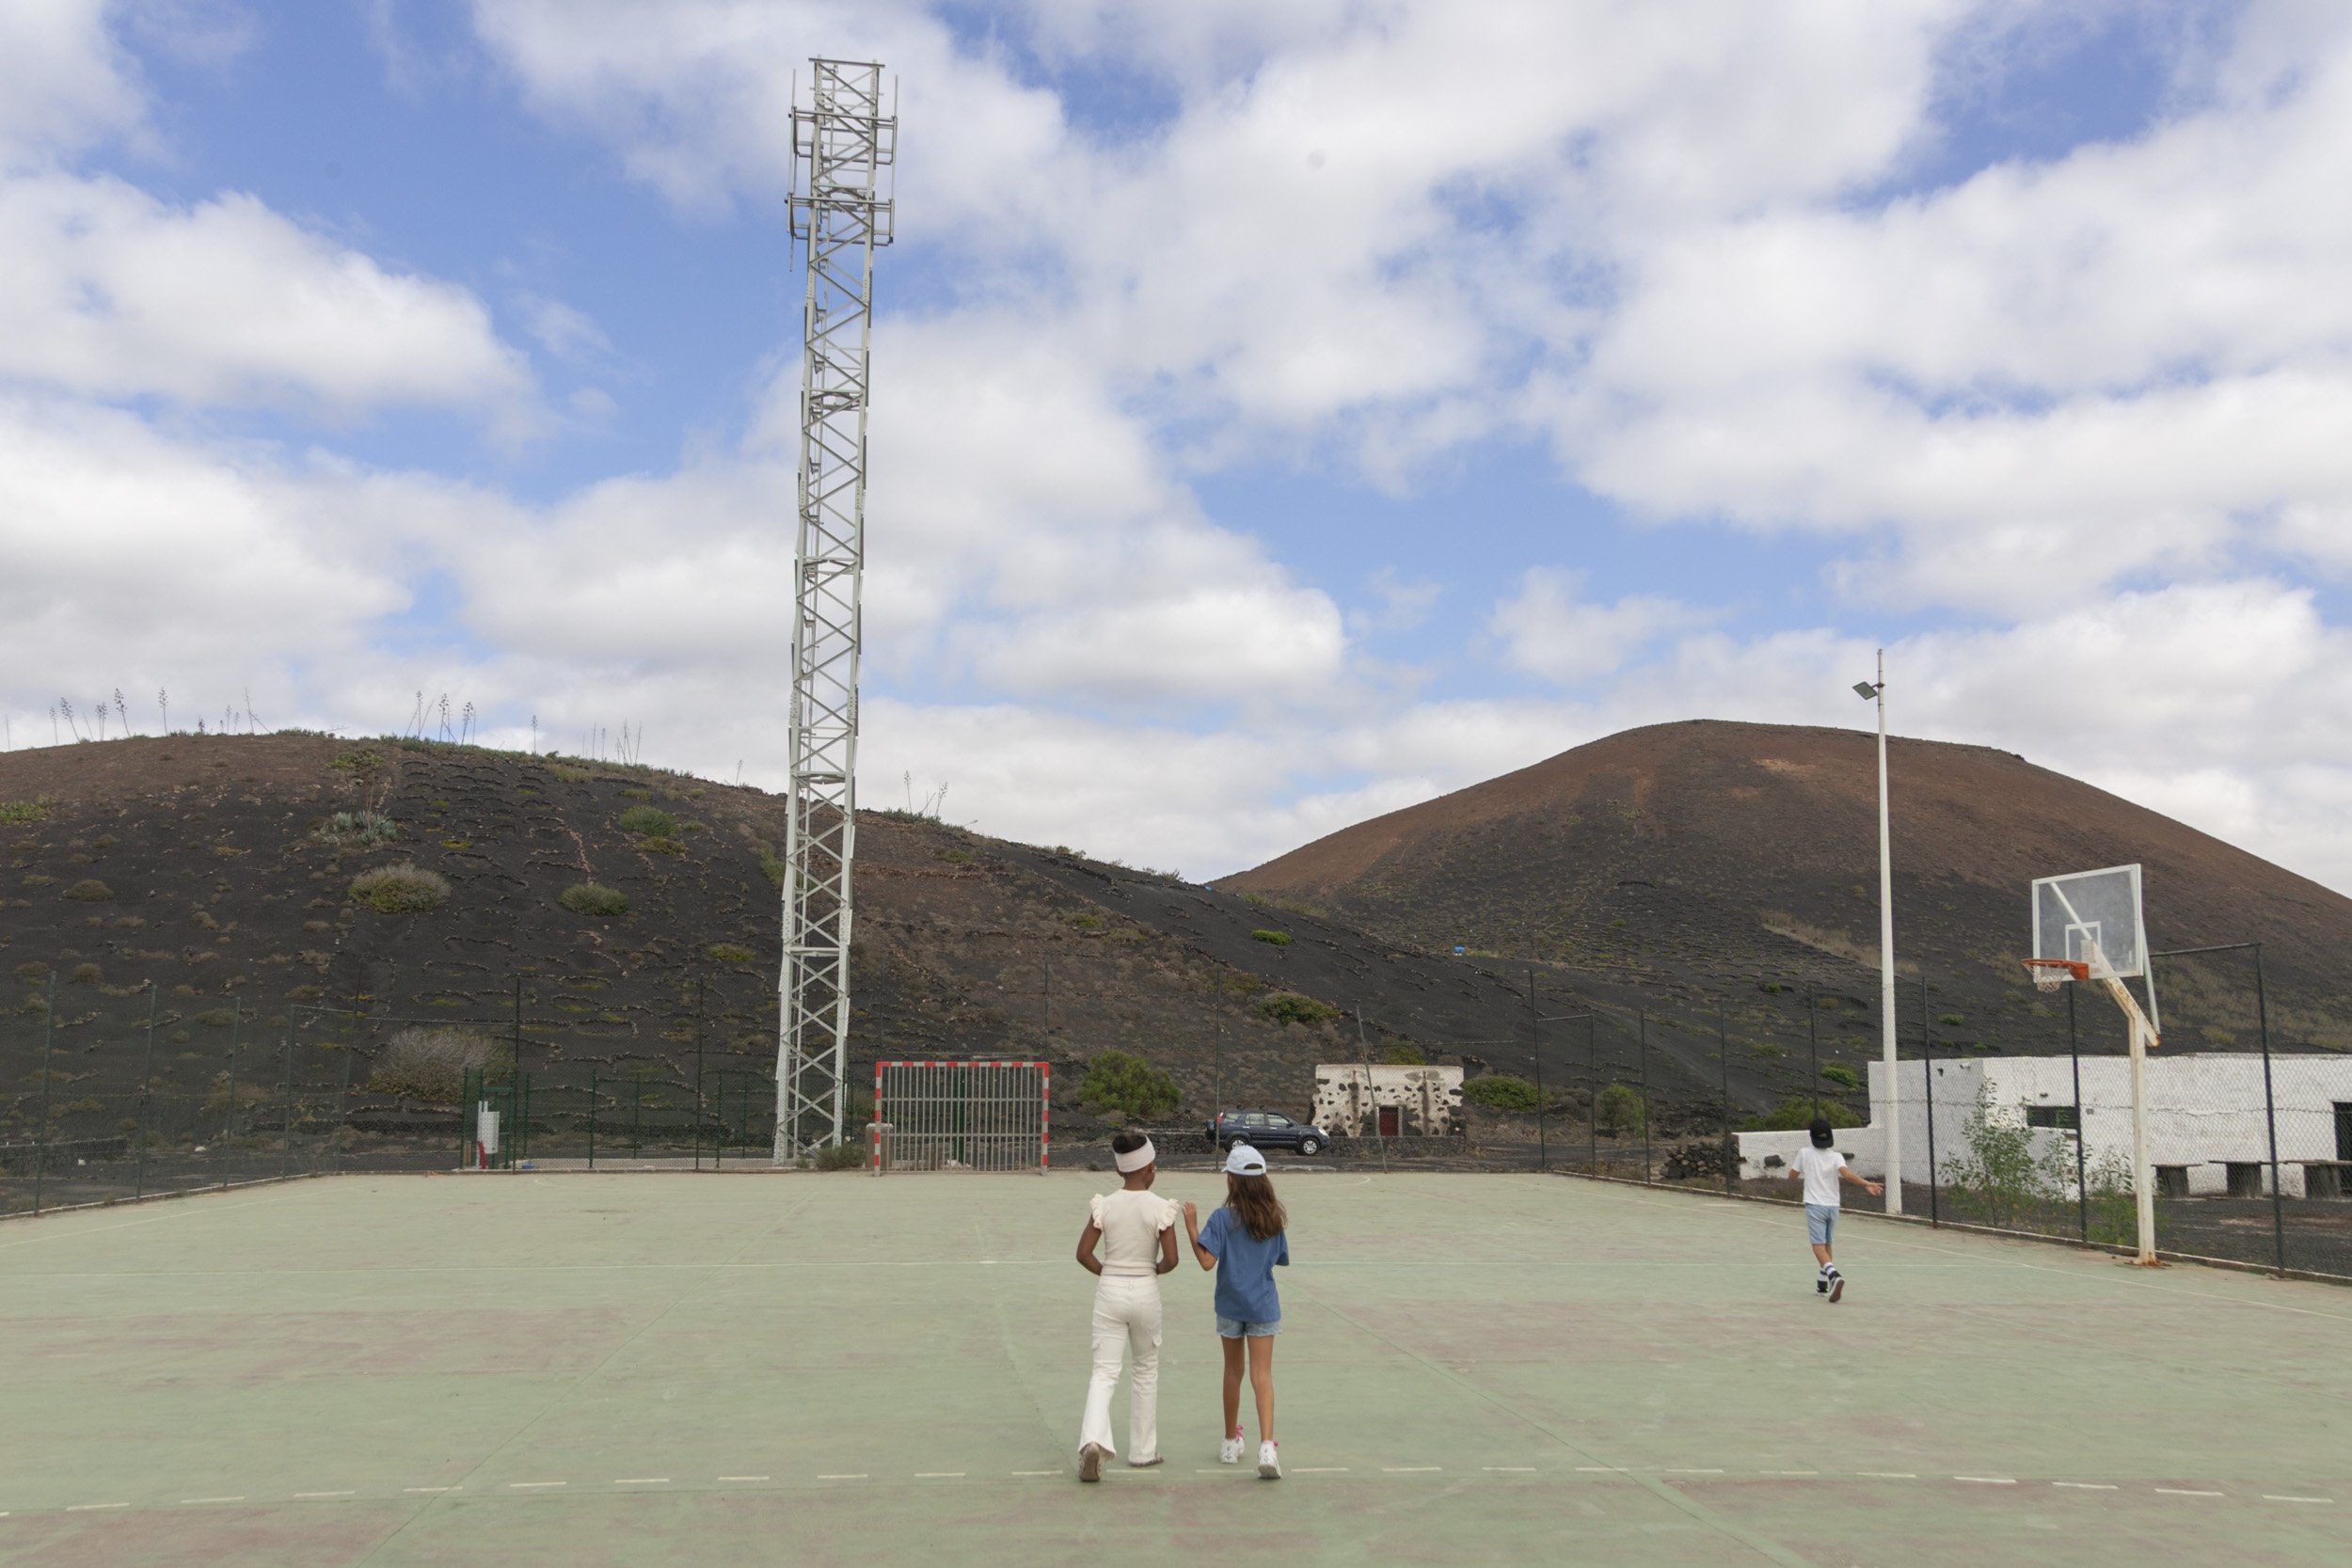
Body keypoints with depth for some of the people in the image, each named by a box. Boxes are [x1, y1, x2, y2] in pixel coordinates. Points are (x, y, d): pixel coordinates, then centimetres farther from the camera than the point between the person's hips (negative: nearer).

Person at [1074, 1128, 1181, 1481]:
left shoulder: (1104, 1205, -5)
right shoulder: (1160, 1208, -10)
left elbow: (1084, 1254, -5)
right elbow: (1170, 1259, -11)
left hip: (1109, 1291, 1)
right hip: (1145, 1291, -1)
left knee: (1105, 1371, 3)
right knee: (1146, 1369, 17)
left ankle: (1093, 1439, -21)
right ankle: (1143, 1450, 23)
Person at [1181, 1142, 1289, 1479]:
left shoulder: (1222, 1219, -13)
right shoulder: (1274, 1219, -1)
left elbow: (1207, 1261, -21)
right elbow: (1280, 1260, 8)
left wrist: (1191, 1226, -13)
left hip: (1230, 1306, -1)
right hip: (1264, 1306, 1)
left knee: (1233, 1372, 15)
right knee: (1262, 1375, -1)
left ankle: (1231, 1442, 28)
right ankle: (1266, 1445, -18)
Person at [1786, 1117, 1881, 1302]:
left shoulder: (1804, 1153, -4)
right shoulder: (1836, 1157, -4)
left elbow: (1792, 1175, 7)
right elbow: (1846, 1174, -23)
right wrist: (1867, 1184, -27)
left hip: (1814, 1205, -3)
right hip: (1832, 1206, 3)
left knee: (1819, 1246, -10)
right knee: (1827, 1245, 18)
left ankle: (1834, 1275, -35)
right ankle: (1823, 1284, 25)